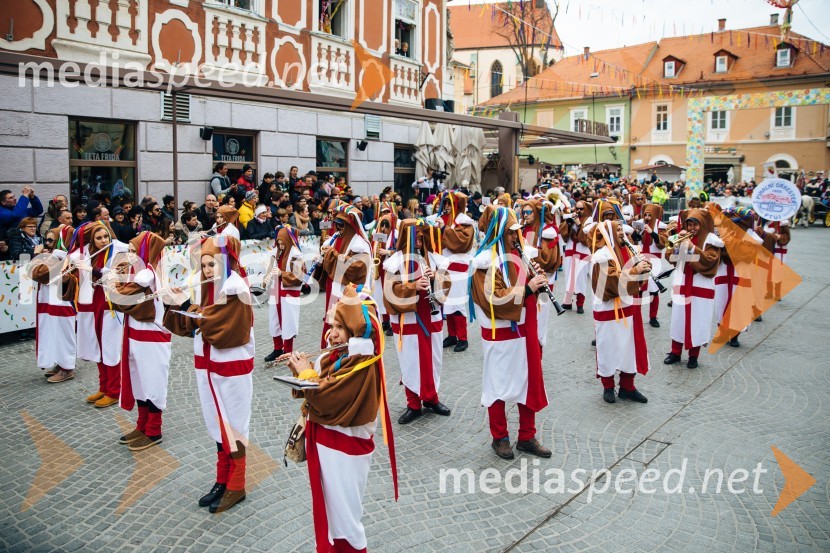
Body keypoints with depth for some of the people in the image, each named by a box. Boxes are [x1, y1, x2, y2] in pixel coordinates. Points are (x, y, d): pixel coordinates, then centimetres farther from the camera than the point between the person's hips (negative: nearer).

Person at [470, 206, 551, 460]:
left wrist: (535, 278, -2)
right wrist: (527, 288, -24)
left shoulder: (513, 254, 10)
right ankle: (500, 437, 24)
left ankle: (527, 436, 28)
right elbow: (495, 300, -24)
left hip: (524, 329, 8)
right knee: (499, 385, 7)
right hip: (500, 334, -8)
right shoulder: (486, 261, -17)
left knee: (530, 382, 14)